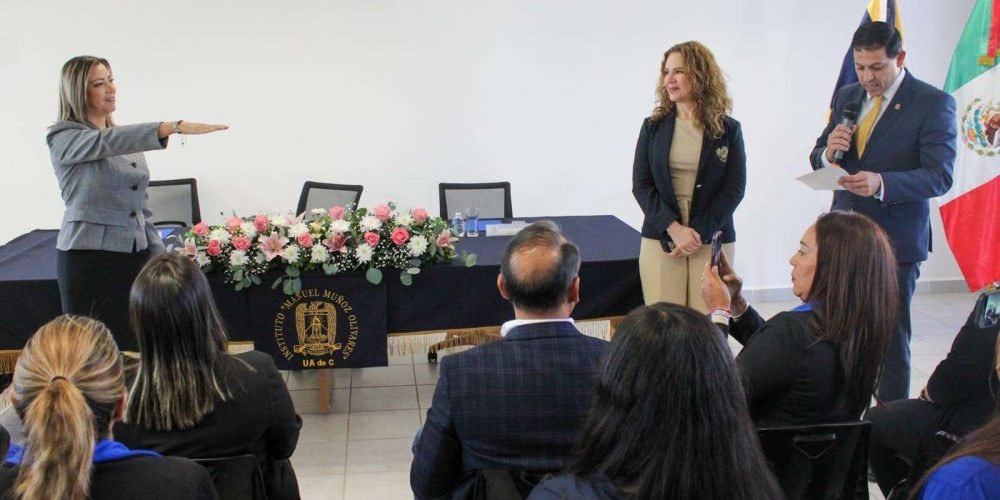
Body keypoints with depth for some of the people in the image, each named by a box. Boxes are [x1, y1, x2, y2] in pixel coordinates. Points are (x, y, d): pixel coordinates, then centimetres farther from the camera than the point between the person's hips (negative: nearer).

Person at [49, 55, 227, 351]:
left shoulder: (125, 139, 15)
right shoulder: (63, 137, -3)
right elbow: (107, 142, -25)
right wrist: (175, 127, -36)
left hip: (136, 254, 6)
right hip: (90, 257, -6)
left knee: (137, 349, 1)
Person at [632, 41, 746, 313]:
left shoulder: (728, 129, 4)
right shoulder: (653, 127, 7)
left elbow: (734, 188, 0)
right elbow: (641, 185, 1)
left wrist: (699, 233, -12)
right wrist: (674, 229, -12)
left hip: (712, 241, -1)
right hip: (660, 240, 1)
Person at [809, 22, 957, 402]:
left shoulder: (933, 104, -8)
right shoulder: (846, 97, 9)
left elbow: (939, 177, -17)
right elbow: (818, 160, 13)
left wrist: (882, 183, -33)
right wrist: (828, 151, -12)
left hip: (895, 241, -5)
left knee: (890, 336, 2)